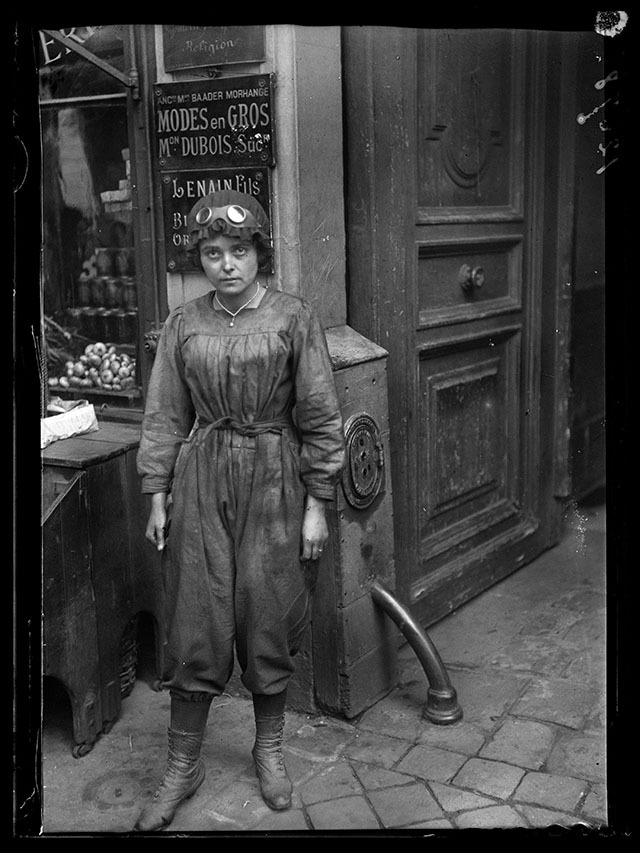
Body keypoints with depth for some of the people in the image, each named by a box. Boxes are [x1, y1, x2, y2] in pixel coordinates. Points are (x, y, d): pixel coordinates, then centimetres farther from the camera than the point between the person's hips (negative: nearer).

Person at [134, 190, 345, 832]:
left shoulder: (294, 319, -4)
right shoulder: (183, 325, 3)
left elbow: (319, 417, -3)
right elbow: (165, 416, 7)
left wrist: (317, 504, -5)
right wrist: (157, 496, 3)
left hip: (273, 481, -1)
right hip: (201, 480, 2)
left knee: (268, 621, 7)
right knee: (195, 623, 4)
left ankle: (269, 748, 30)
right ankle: (183, 765, 21)